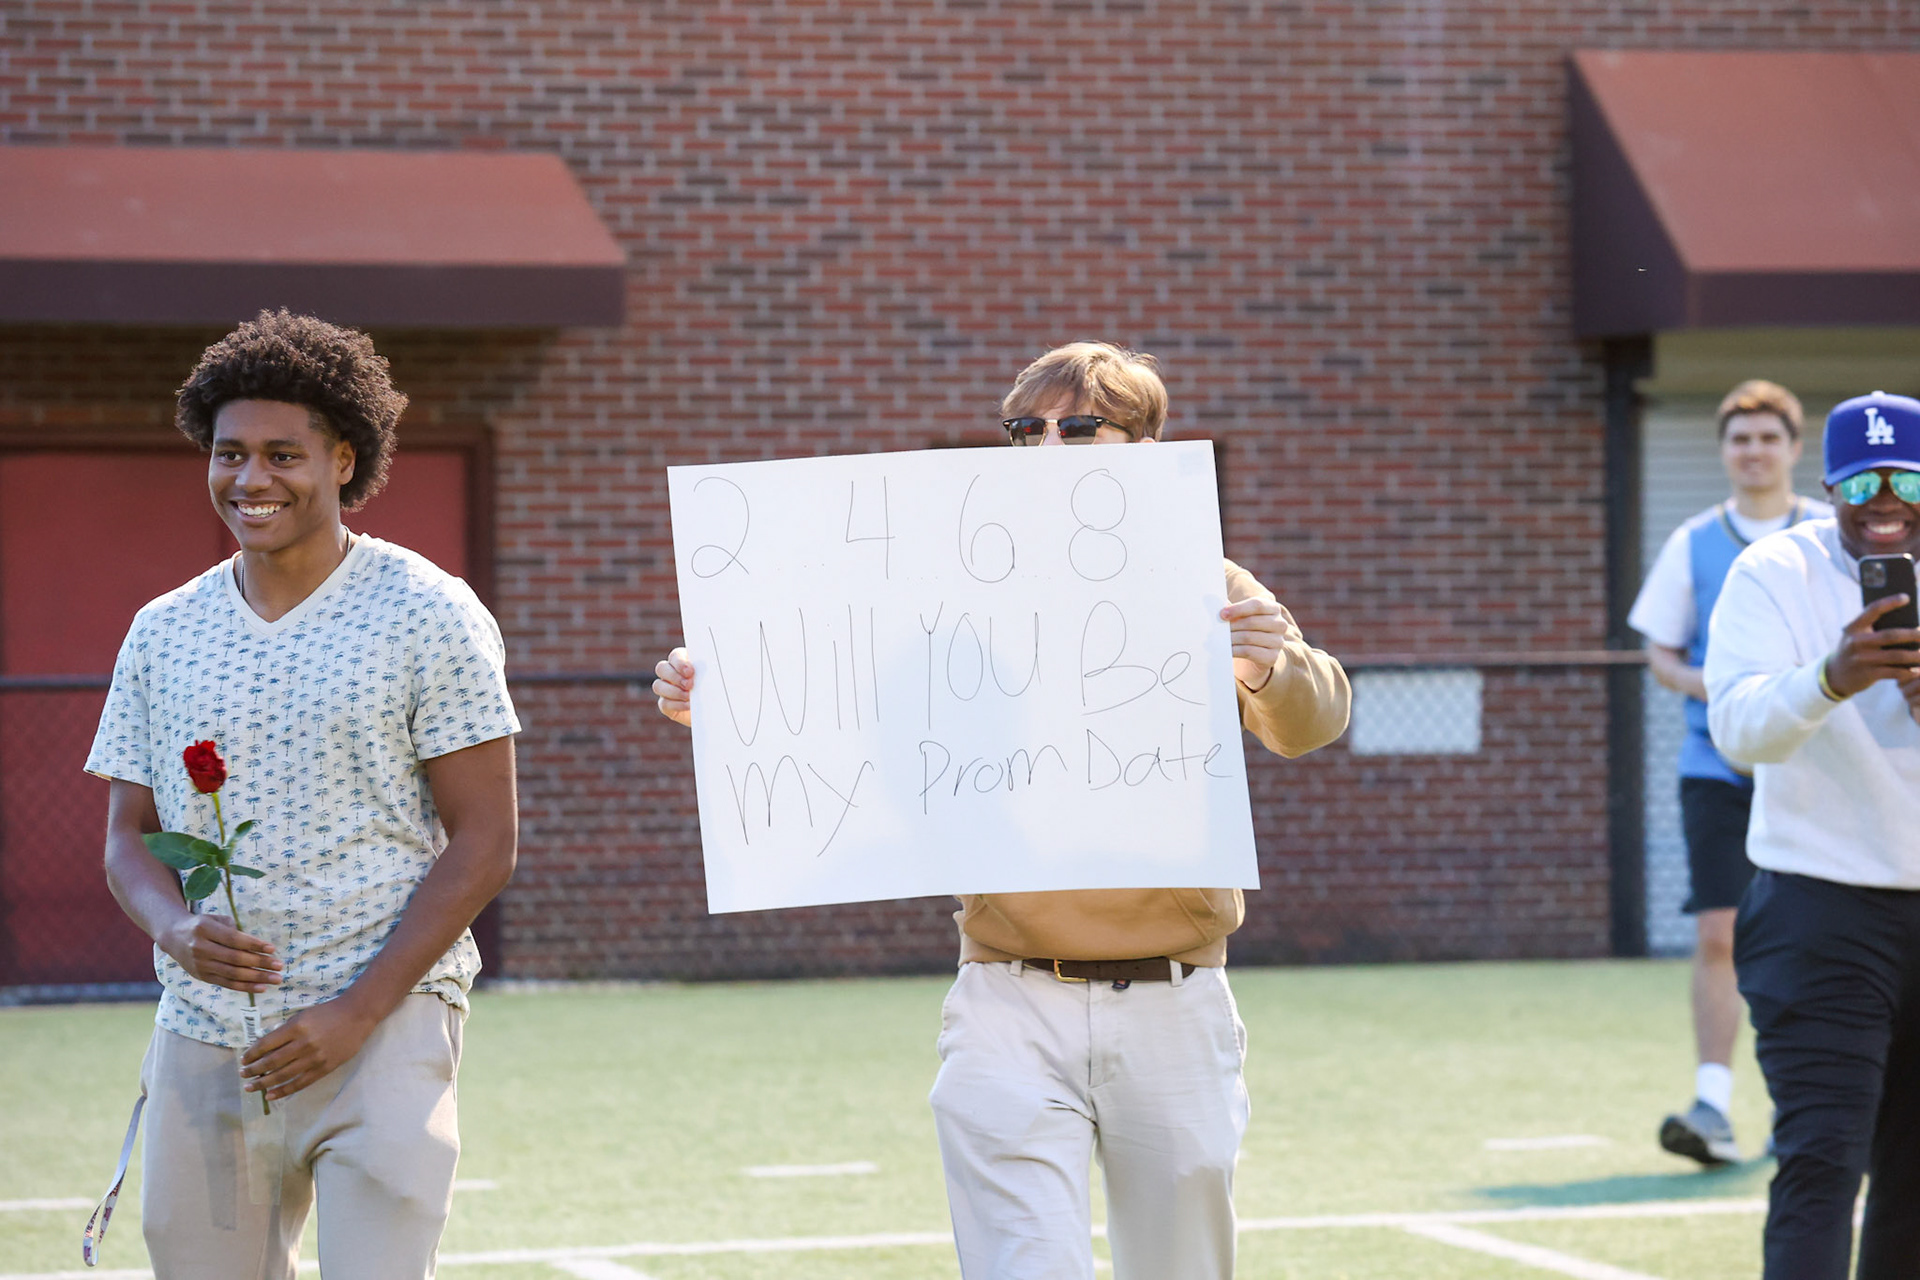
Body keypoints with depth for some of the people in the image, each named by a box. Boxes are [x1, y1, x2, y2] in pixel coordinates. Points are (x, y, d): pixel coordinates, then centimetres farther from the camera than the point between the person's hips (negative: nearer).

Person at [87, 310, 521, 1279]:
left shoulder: (427, 617, -3)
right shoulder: (163, 633, 11)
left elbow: (482, 843, -5)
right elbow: (127, 835, 13)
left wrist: (355, 1013, -14)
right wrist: (174, 929, -11)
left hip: (383, 1026, -4)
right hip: (201, 1042, 4)